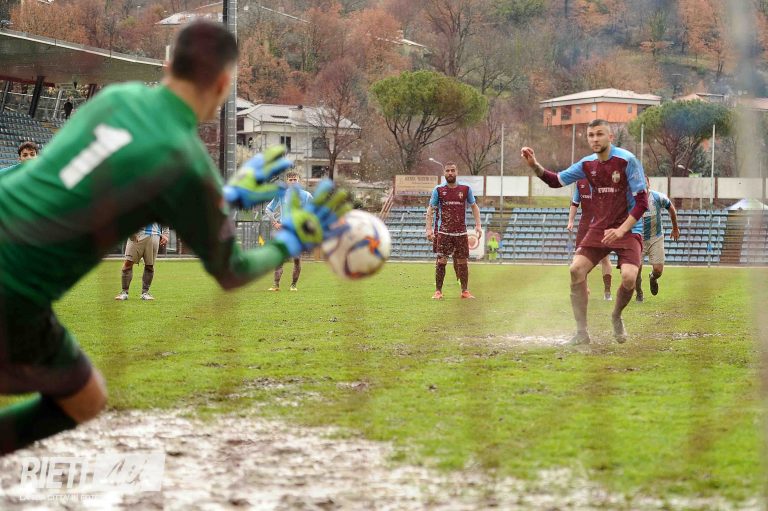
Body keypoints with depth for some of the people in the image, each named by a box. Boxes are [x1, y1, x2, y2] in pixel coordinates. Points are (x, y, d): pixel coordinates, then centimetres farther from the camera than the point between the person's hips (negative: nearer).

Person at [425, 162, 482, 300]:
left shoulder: (466, 189, 4)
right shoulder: (438, 190, 1)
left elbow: (474, 206, 13)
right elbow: (430, 209, 4)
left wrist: (478, 225, 2)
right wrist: (429, 228, -6)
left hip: (461, 232, 1)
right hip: (443, 232, -1)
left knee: (462, 262, 4)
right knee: (441, 261, -7)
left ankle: (465, 291, 14)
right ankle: (438, 291, -1)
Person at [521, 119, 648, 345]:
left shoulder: (627, 161, -14)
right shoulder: (587, 164, 3)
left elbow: (641, 202, -14)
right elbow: (556, 180, 12)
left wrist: (621, 230, -23)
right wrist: (534, 165, -7)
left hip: (628, 230, -4)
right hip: (599, 229, 4)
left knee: (629, 277, -24)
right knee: (576, 269, -15)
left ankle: (617, 317, 9)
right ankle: (581, 333, -5)